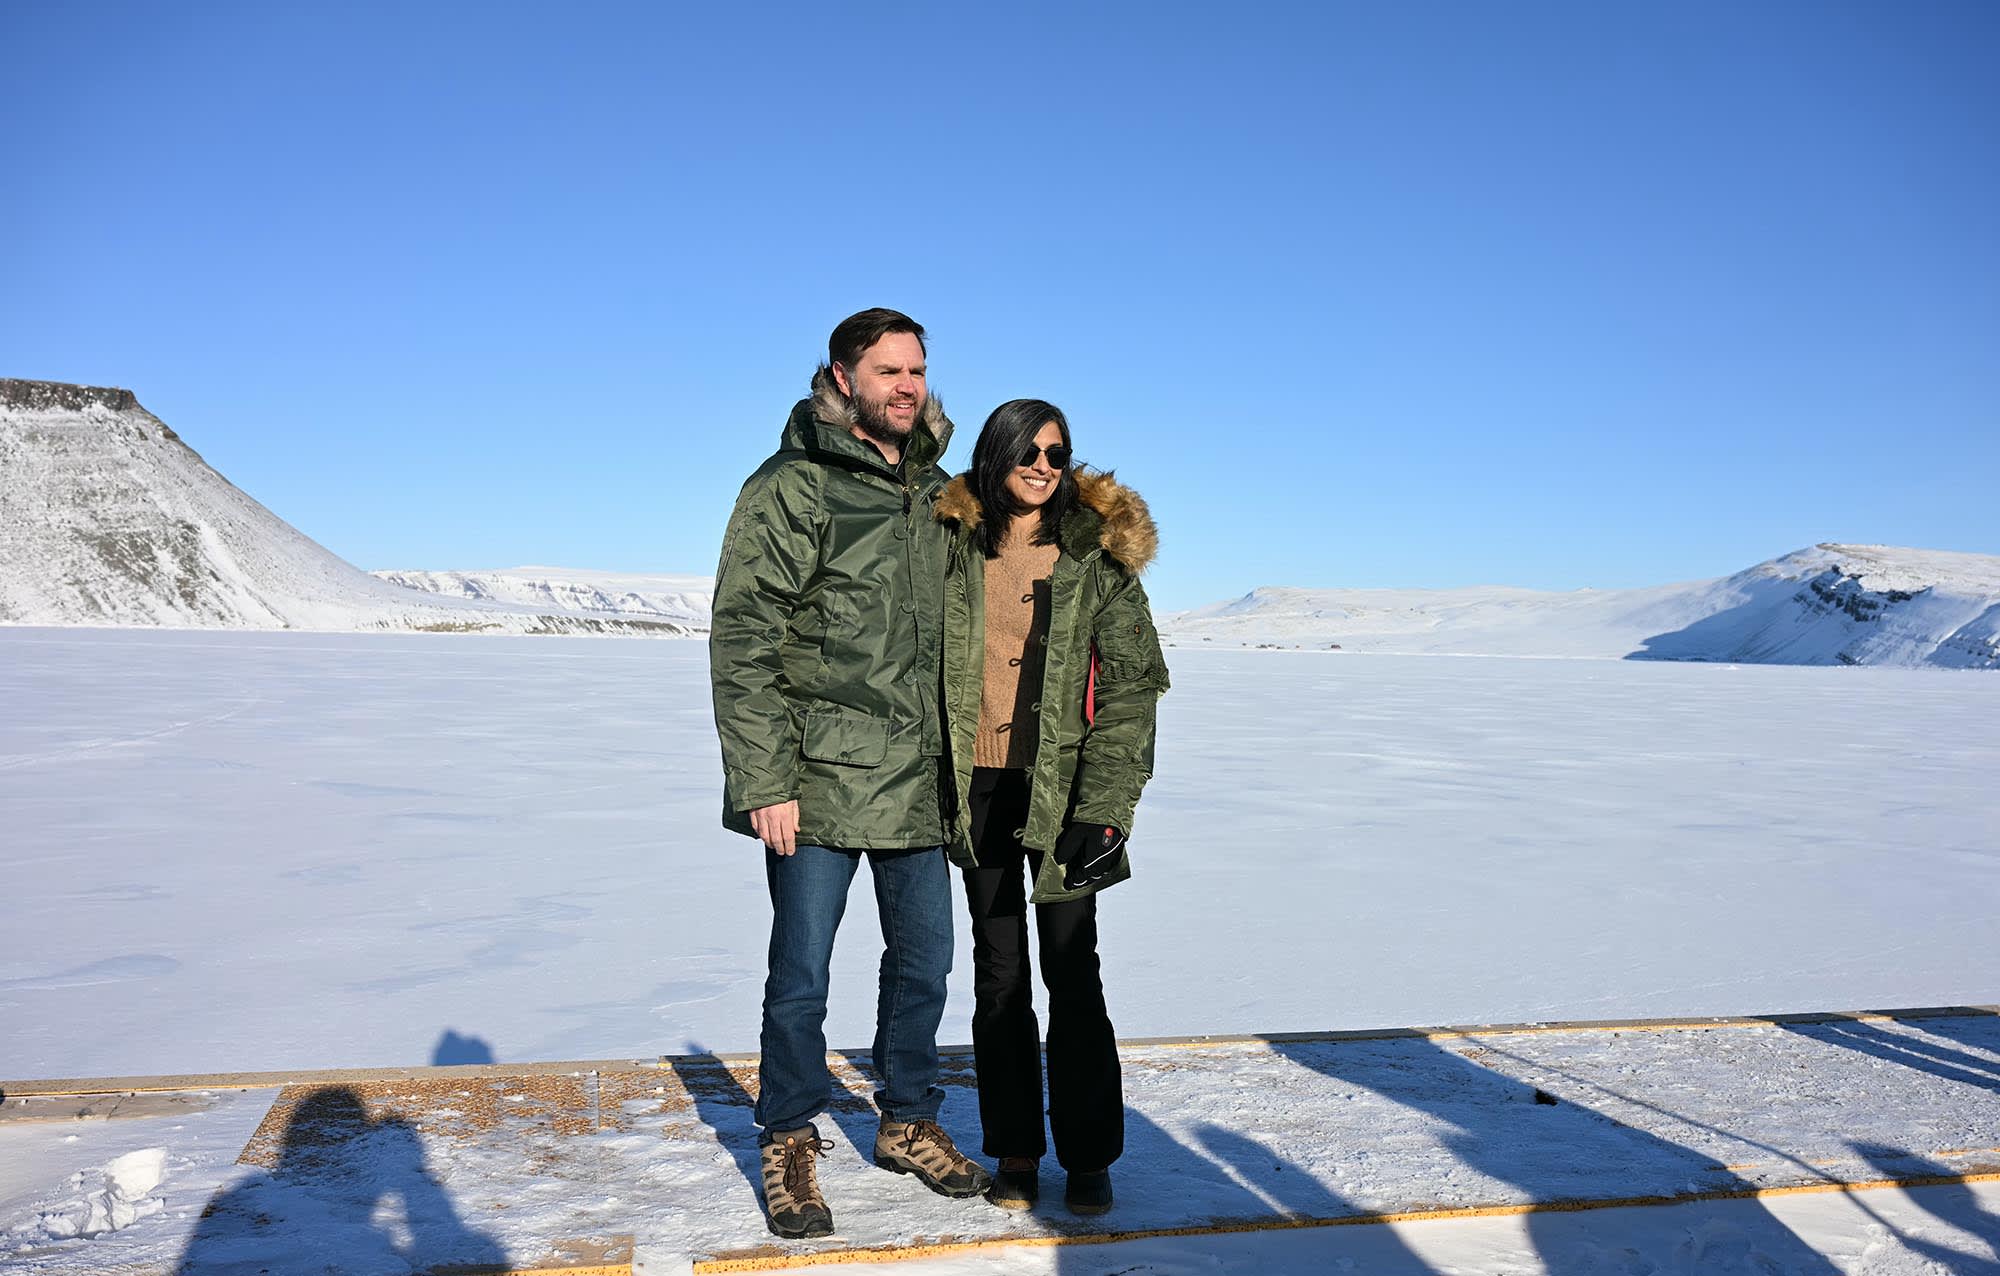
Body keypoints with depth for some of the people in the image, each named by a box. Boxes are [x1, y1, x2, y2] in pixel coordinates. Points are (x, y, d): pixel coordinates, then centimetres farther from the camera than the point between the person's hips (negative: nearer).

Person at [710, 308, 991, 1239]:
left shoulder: (932, 489, 12)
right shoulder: (792, 488, -8)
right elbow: (743, 640, -12)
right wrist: (765, 780, -16)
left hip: (916, 783, 6)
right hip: (816, 781, -6)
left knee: (924, 961, 15)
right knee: (801, 977, 5)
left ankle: (908, 1124, 34)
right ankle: (789, 1145, 24)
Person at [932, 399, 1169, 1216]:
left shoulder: (1096, 555, -1)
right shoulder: (955, 548, 5)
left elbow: (1131, 684, -4)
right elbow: (926, 669, 10)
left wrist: (1104, 807, -12)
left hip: (1060, 792, -2)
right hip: (980, 790, 2)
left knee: (1072, 973, 1)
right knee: (998, 976, 10)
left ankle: (1089, 1158, 16)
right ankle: (1015, 1154, 23)